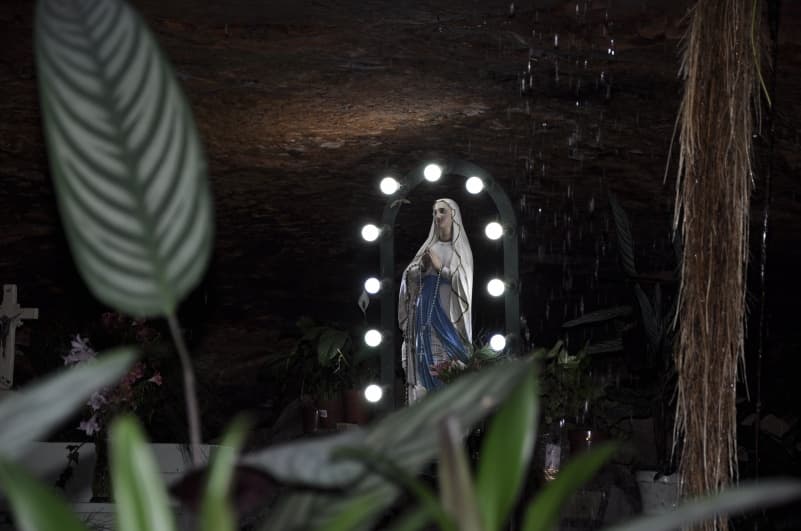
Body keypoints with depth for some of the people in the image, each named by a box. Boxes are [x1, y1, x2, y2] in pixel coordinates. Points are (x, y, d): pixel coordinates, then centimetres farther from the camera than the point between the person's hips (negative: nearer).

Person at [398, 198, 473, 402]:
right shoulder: (429, 247, 17)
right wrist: (422, 267, -6)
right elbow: (409, 276, 12)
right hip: (424, 312, 4)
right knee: (424, 366, -3)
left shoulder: (461, 250, 6)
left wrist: (440, 267, -9)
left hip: (447, 313, -4)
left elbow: (464, 282, -5)